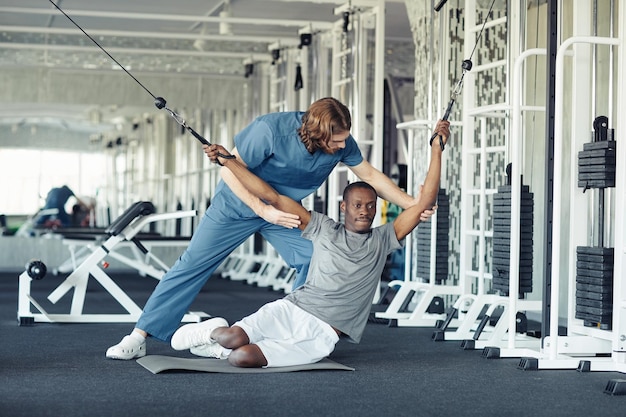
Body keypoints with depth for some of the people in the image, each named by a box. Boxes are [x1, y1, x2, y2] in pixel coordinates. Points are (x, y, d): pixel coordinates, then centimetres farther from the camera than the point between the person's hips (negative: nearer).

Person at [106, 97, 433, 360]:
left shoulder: (343, 143, -19)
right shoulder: (271, 129, -34)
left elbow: (370, 175, -3)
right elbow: (230, 171, -26)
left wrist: (411, 204, -7)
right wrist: (264, 211, -34)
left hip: (286, 209, 5)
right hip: (239, 202, -4)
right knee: (193, 264, -7)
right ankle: (139, 336, -4)